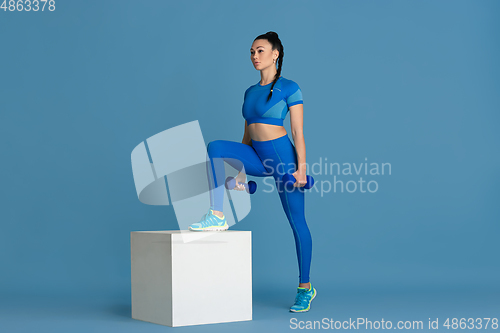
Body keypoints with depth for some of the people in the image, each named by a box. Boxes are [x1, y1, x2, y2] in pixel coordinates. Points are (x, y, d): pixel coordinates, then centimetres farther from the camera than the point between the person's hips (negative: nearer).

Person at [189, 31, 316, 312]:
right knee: (215, 147, -20)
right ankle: (217, 216, -20)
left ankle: (305, 289, 13)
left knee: (297, 221, 1)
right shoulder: (250, 92, 14)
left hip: (283, 157, -6)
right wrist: (241, 167, 17)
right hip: (258, 158, 6)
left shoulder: (289, 88, -5)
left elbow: (298, 131, -10)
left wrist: (301, 167, -16)